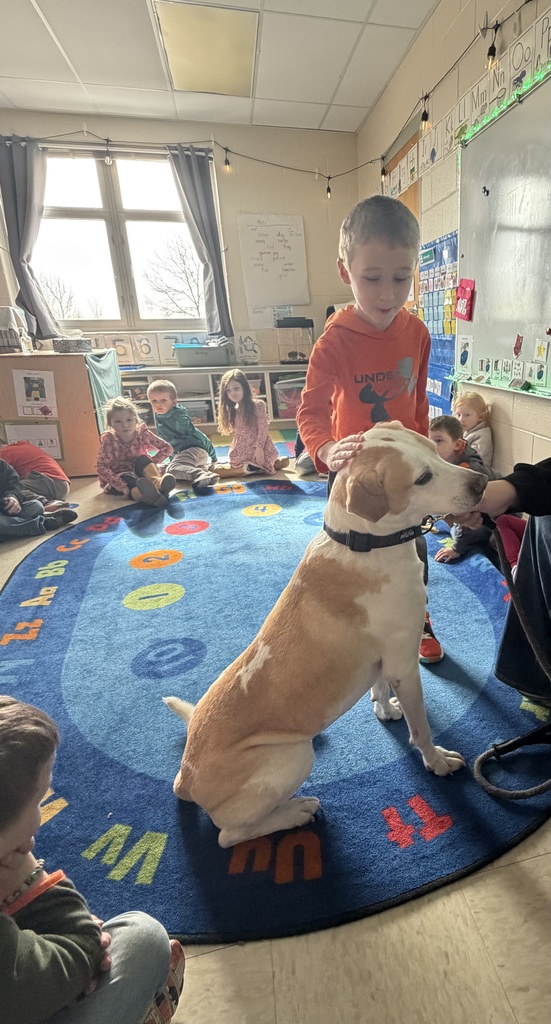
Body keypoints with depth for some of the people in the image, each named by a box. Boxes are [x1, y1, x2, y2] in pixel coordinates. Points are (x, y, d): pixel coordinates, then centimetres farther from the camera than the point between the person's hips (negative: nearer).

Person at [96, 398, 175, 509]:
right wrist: (122, 486, -35)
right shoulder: (108, 439, -15)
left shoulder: (143, 433, -9)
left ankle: (158, 482, -55)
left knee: (143, 459, -27)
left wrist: (152, 463, -18)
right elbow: (101, 467, -23)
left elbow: (167, 448, -5)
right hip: (120, 476, -2)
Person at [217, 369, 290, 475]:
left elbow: (263, 429, -11)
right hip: (241, 452, 4)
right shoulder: (232, 411, 8)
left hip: (259, 448, -4)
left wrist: (259, 448, -19)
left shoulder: (258, 405, -7)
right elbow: (236, 433, 11)